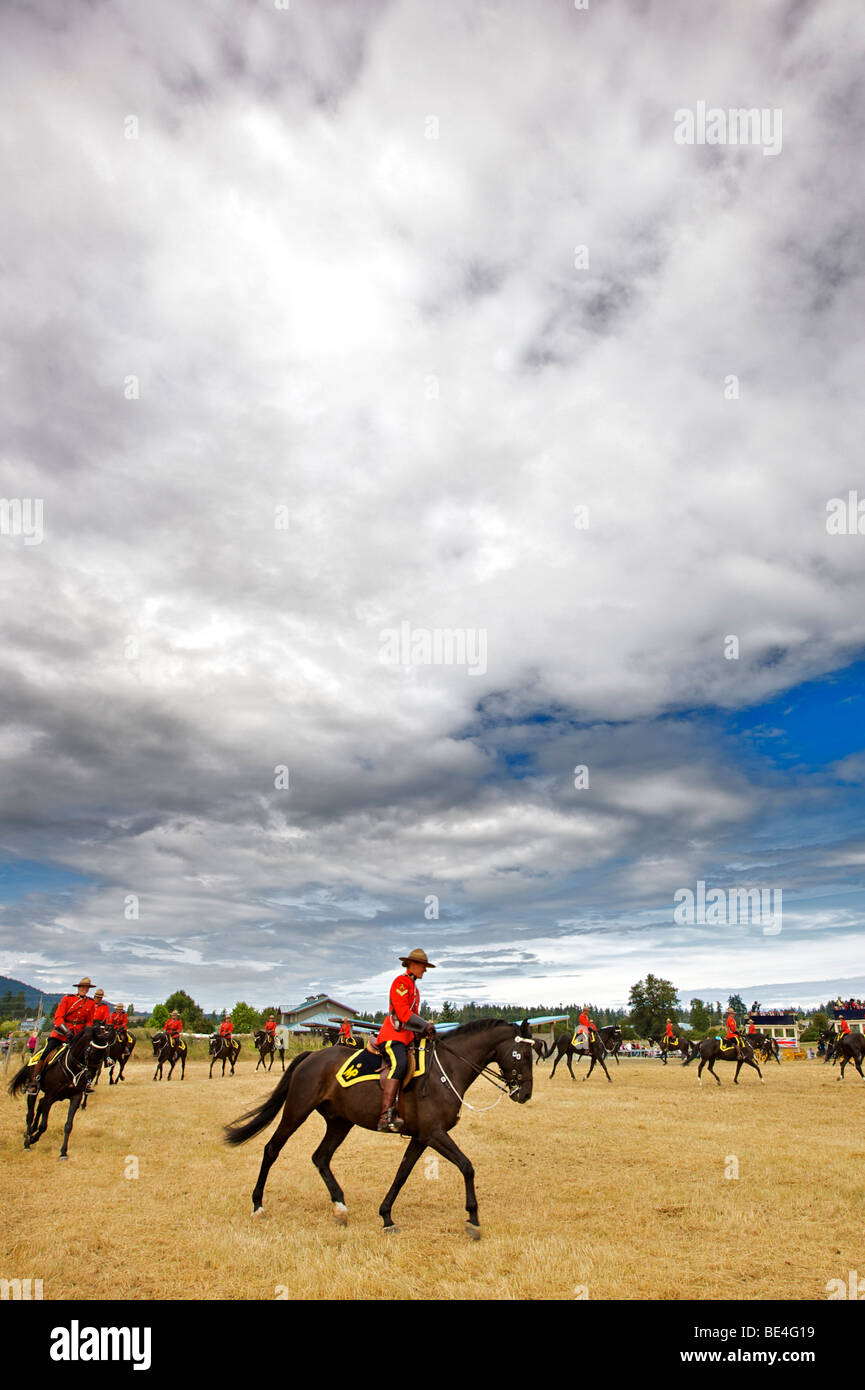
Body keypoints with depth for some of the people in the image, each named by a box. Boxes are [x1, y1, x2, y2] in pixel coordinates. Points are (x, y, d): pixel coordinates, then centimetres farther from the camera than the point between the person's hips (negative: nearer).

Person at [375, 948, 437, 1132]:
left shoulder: (414, 987, 25)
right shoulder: (401, 982, -6)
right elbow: (403, 1013, -15)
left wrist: (425, 1028, 11)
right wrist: (426, 1026, -13)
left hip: (407, 1036, 10)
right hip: (393, 1035, -10)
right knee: (399, 1064, -31)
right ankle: (386, 1116, -37)